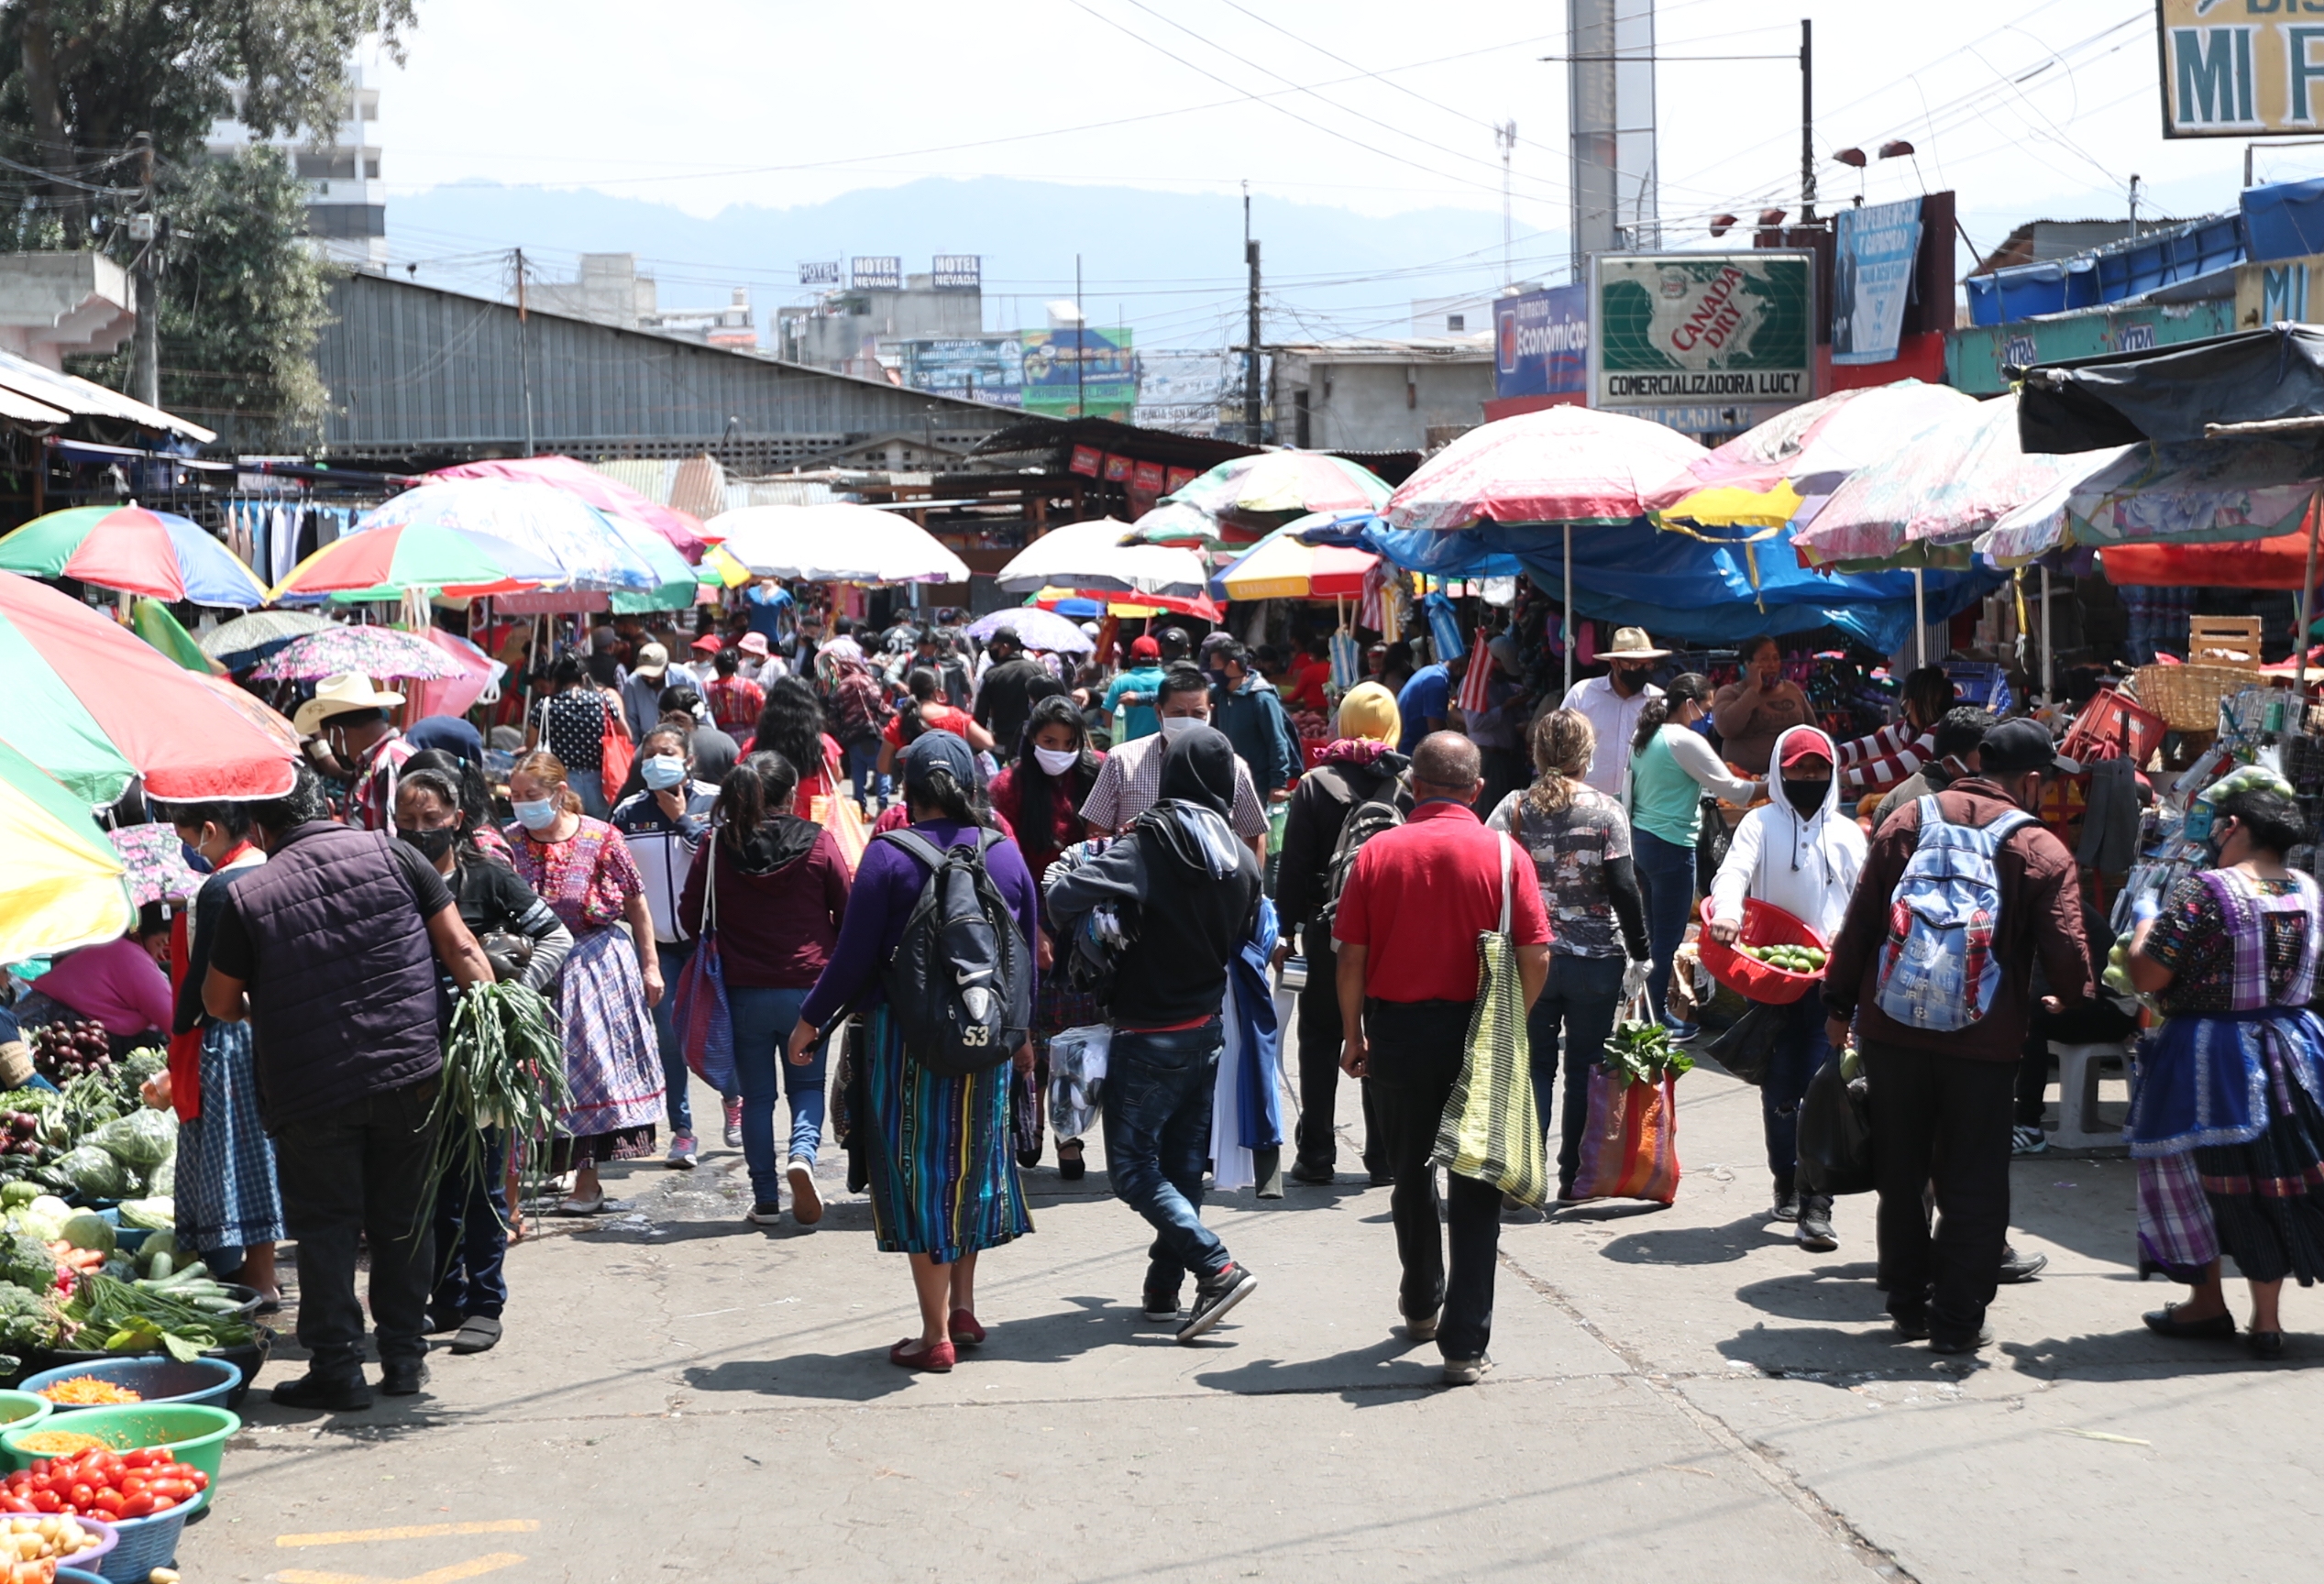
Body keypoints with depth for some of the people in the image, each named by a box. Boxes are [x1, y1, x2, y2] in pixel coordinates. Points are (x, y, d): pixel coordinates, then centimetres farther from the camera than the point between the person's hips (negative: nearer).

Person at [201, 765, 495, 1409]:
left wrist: (260, 1009, 27)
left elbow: (220, 1003, 7)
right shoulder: (392, 855, 0)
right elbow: (460, 948, -1)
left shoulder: (248, 895, -4)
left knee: (325, 1226, 8)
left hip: (308, 1090, -2)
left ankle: (337, 1369, 7)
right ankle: (405, 1357, 19)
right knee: (403, 1219, 14)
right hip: (409, 1074, 2)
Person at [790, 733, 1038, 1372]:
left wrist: (811, 1020, 4)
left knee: (917, 1174, 3)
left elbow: (855, 955, -10)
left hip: (904, 1038, -4)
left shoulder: (888, 855, -10)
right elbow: (1026, 956, 10)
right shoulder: (1006, 854, 3)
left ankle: (936, 1334, 5)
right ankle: (963, 1308, 21)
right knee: (971, 1161, 18)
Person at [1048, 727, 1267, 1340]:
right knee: (1184, 1163, 13)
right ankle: (1164, 1286, 19)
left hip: (1149, 1032, -7)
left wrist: (1081, 937, -8)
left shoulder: (1149, 845, -17)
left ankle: (1217, 1268, -11)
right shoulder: (1241, 859, 2)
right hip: (1209, 1026, 7)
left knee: (1134, 1166, 0)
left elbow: (1067, 894, -28)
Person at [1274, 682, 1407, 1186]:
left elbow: (1294, 867, -3)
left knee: (1320, 1041, 10)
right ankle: (1385, 1158, 10)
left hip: (1329, 933, 0)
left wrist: (1285, 930, 3)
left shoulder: (1315, 785, -4)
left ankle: (1316, 1155, 11)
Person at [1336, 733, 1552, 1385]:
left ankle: (1421, 1305, 37)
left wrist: (1354, 1035, 9)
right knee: (1475, 1188, 3)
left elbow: (1351, 956, -3)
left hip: (1396, 1030, 2)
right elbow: (1536, 956, -9)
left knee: (1411, 1173, 20)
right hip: (1477, 1033, -2)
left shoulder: (1379, 851, -3)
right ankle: (1465, 1343, -1)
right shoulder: (1502, 853, -6)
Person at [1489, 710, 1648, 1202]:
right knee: (1586, 1069, 9)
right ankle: (1575, 1177, 12)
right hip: (1595, 958, -1)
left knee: (1534, 1066, 9)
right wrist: (1640, 953, -1)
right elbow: (1623, 889, -9)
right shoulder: (1606, 811, -6)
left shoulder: (1514, 807, -2)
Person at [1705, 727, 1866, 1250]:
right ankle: (1786, 1184, 25)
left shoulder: (1846, 833, 14)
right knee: (1779, 1087, 6)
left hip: (1831, 977, 1)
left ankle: (1816, 1207, -10)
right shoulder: (1761, 824, 6)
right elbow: (1734, 870, -11)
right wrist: (1726, 910, -32)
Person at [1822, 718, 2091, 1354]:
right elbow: (2066, 954, -7)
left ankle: (1907, 1305, 24)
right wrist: (2070, 1000, 15)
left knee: (1900, 1175, 15)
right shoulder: (2041, 852, -7)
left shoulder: (1906, 823, 3)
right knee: (1973, 1185, 7)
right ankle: (1957, 1320, 8)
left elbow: (1859, 923, 5)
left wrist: (1840, 1002, 14)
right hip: (1983, 1040, -3)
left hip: (1892, 1031, 3)